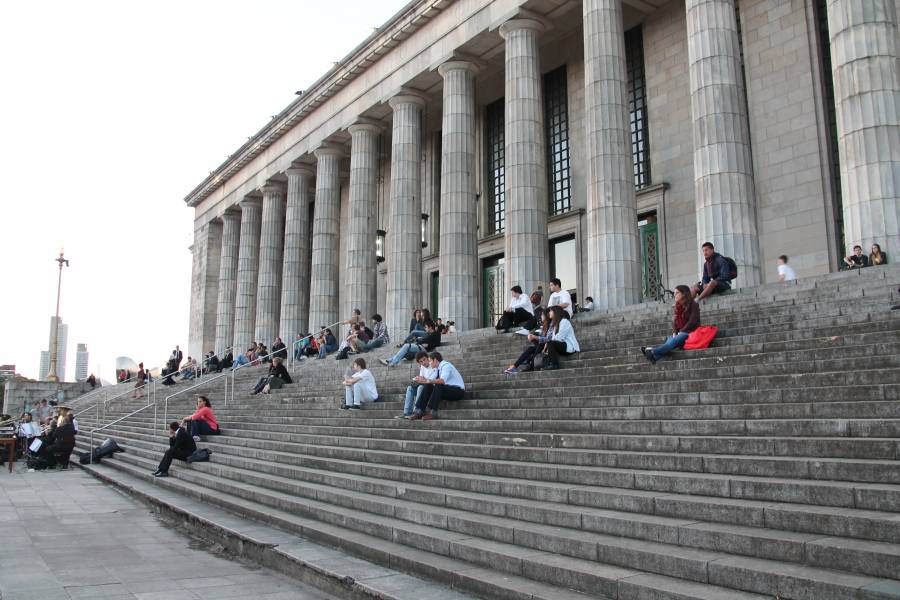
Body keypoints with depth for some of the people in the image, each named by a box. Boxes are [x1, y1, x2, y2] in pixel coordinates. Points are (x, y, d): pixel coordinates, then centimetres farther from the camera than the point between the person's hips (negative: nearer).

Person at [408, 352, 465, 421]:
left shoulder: (446, 365, -17)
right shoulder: (437, 369, 10)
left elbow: (442, 380, -35)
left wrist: (427, 381, -38)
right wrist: (423, 380, -10)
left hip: (458, 391, -8)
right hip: (445, 390, 8)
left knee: (438, 386, -34)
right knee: (427, 386, -11)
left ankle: (432, 413, -36)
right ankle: (419, 411, -17)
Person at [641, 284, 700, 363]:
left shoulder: (693, 305, -2)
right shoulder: (678, 306, 18)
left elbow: (692, 322, -11)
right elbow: (674, 320, 14)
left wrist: (681, 331, -14)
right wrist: (674, 332, -3)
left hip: (689, 332, -6)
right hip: (679, 333, 6)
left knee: (673, 341, -33)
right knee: (669, 341, -27)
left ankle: (652, 352, -58)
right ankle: (654, 357, -57)